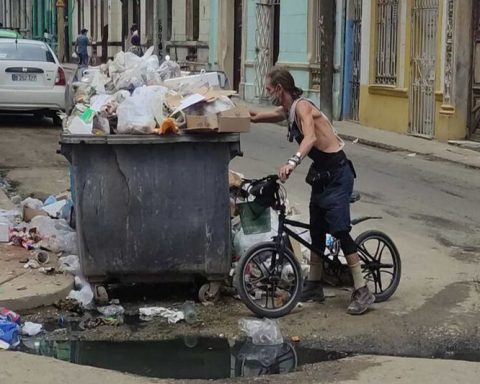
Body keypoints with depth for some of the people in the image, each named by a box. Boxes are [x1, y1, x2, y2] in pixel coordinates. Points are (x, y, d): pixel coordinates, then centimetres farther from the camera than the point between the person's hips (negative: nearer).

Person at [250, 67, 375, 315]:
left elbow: (310, 138, -38)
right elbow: (262, 117, 30)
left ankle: (362, 291, -10)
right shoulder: (287, 111, 9)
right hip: (322, 174, 10)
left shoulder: (302, 107, -19)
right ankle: (314, 285, 26)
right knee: (316, 230, 14)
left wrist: (292, 162, -52)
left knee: (339, 230, -13)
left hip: (337, 175, -10)